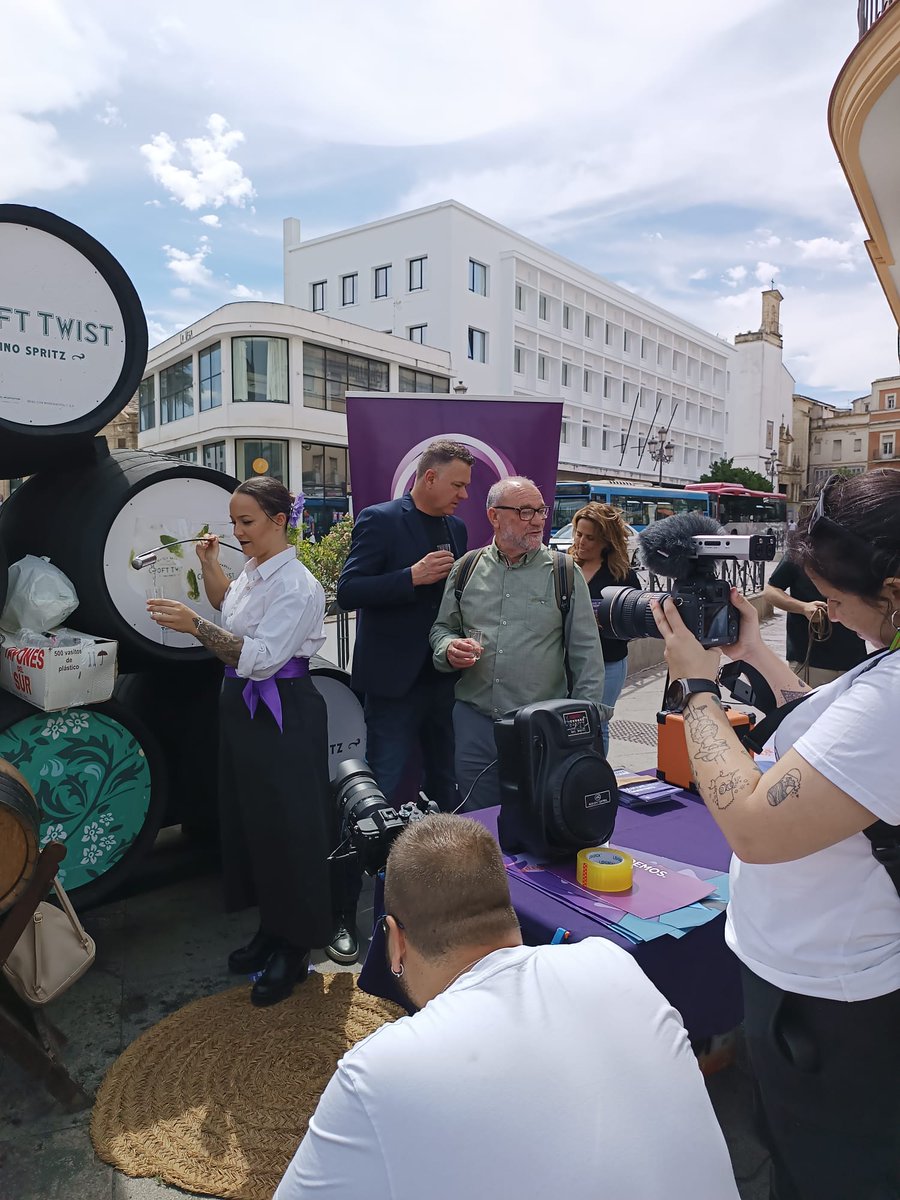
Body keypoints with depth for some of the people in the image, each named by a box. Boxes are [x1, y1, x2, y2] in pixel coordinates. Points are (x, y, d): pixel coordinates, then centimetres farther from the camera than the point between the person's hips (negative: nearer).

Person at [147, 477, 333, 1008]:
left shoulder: (297, 585, -19)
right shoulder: (252, 571, 7)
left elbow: (261, 658, -27)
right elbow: (227, 603, 28)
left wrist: (194, 624, -28)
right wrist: (210, 561, 15)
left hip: (283, 715, -9)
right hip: (243, 706, 9)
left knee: (286, 826, 2)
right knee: (249, 819, 17)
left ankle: (296, 948, 21)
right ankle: (272, 928, 36)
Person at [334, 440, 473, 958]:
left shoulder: (456, 528, 11)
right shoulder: (380, 521, -8)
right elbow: (349, 591, -15)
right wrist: (412, 576, -24)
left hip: (443, 680, 7)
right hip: (396, 682, -7)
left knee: (445, 791, 16)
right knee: (383, 797, -4)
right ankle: (345, 911, 10)